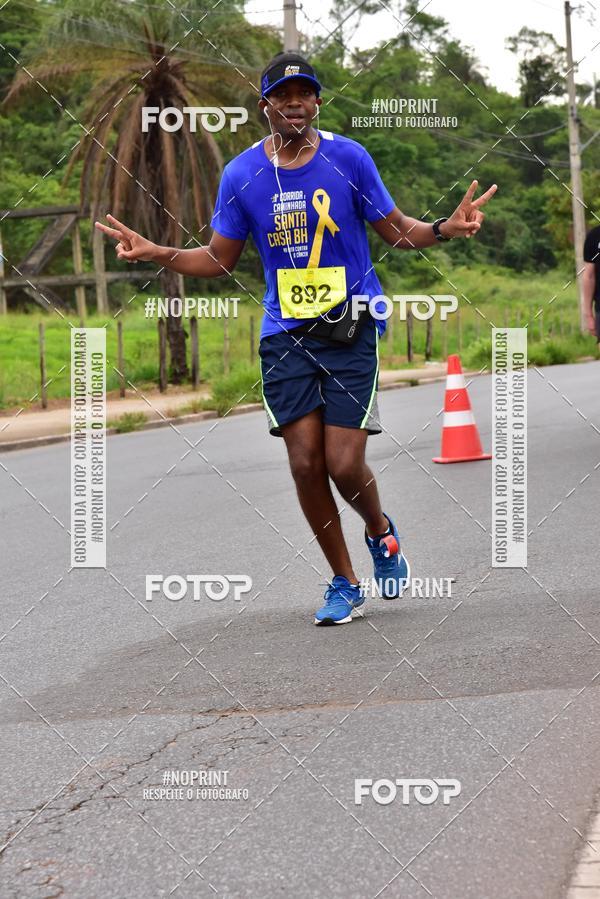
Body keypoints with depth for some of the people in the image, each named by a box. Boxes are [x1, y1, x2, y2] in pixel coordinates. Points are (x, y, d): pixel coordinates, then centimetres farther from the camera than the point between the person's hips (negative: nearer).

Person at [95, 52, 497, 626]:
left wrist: (444, 229, -14)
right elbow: (219, 260, 10)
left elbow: (395, 230, 6)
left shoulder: (348, 158, -2)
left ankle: (381, 533, 26)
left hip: (352, 326, -2)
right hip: (285, 334, 2)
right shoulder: (241, 175, 3)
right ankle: (344, 582, 17)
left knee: (345, 464, -9)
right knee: (305, 464, -3)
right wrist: (155, 253, -5)